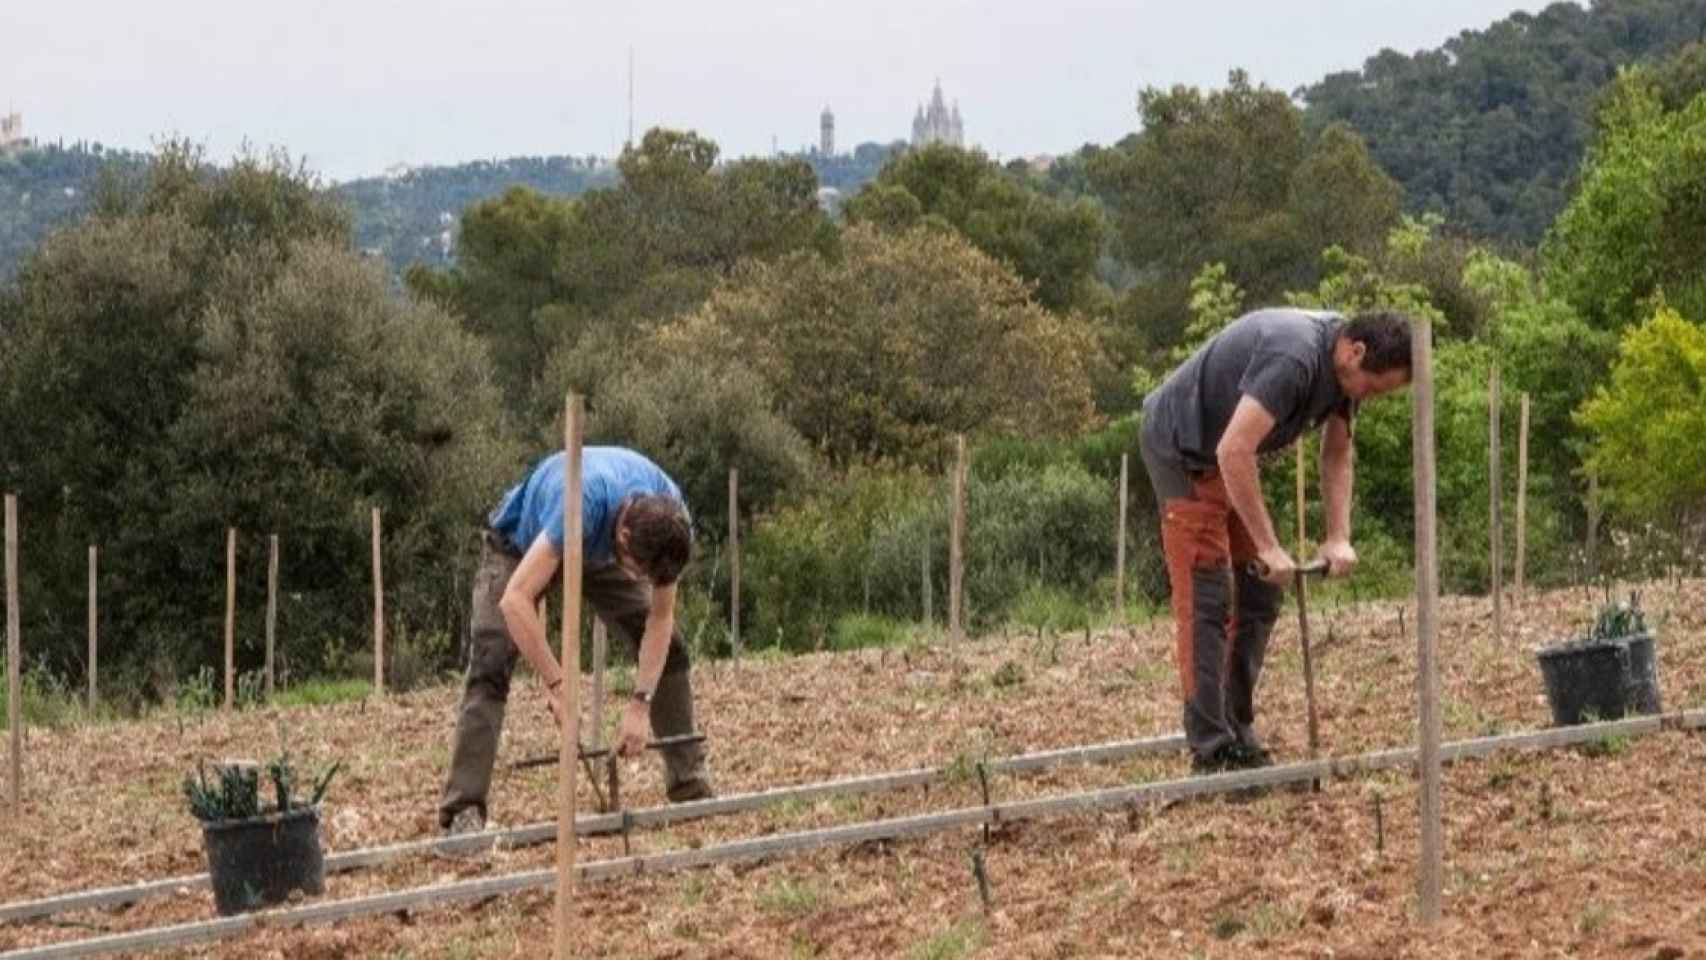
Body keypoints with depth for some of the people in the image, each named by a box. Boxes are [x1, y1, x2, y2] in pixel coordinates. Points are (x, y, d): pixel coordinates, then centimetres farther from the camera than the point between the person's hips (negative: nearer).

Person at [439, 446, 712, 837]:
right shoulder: (582, 506, -46)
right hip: (519, 547, -5)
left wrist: (641, 704, -28)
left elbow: (660, 619, -20)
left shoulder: (671, 522, -30)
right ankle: (463, 812, -25)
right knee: (490, 666, -20)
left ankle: (690, 785, 5)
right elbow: (515, 600, -48)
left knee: (669, 647, -4)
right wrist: (556, 685, -48)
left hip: (595, 552, 5)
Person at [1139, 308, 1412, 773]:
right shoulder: (1292, 359, -34)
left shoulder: (1344, 364, -5)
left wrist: (1338, 537, -7)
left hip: (1230, 456, 9)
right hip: (1180, 446, -9)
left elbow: (1337, 453, 5)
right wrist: (1268, 547, -33)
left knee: (1258, 599, 7)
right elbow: (1233, 451, -37)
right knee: (1205, 601, -12)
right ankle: (1211, 752, -13)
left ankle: (1238, 735, 13)